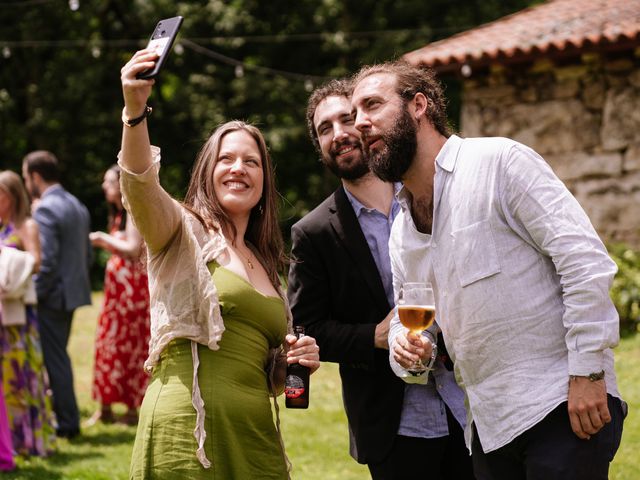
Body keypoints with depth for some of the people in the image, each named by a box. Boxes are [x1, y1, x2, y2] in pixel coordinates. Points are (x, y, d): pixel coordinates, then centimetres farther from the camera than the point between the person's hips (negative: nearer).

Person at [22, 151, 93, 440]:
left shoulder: (45, 210, -16)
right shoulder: (77, 206, 12)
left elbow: (46, 261, -21)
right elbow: (87, 254, 16)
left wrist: (35, 294, -14)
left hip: (52, 296, -9)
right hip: (73, 291, 9)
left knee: (54, 359, 0)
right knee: (58, 356, 17)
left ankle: (67, 423, 4)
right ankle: (66, 417, 22)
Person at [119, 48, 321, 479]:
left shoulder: (269, 267, 21)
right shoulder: (185, 232, 3)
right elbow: (141, 184, -20)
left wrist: (298, 361, 4)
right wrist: (135, 109, -37)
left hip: (256, 439, 6)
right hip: (186, 431, -6)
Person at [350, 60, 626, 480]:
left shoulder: (500, 161, -9)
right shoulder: (400, 230, 14)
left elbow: (586, 260, -15)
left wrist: (587, 372, -19)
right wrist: (406, 351, -1)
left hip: (562, 403, -7)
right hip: (489, 423, 7)